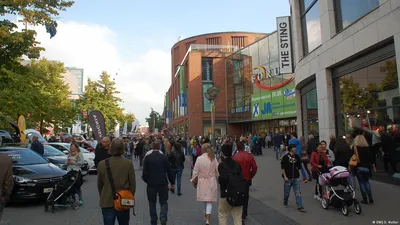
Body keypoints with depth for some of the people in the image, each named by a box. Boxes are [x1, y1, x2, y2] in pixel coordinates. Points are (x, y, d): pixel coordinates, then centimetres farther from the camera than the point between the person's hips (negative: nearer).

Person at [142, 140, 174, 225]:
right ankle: (163, 217, -12)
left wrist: (146, 179, 13)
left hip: (151, 184, 0)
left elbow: (145, 171, -7)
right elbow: (169, 171, -1)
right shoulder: (164, 157, -4)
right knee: (163, 202, 11)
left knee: (152, 203, 16)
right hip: (163, 183, 0)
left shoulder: (147, 157, -6)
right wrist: (172, 182, 10)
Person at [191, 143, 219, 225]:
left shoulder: (199, 158, -11)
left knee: (204, 200, 18)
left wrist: (194, 180, 11)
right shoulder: (213, 159, -8)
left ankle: (206, 215, 35)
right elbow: (217, 171, 1)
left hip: (202, 182, 0)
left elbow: (195, 171, -5)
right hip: (211, 182, 0)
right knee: (209, 201, 4)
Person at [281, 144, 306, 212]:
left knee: (298, 193, -2)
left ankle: (300, 207, 2)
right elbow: (282, 168, -7)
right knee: (286, 192, 12)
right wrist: (285, 177, -11)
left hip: (296, 178, 3)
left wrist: (298, 175, 11)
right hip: (288, 178, -3)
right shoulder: (286, 157, -9)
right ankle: (285, 203, 36)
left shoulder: (297, 157, 3)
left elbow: (299, 167, 13)